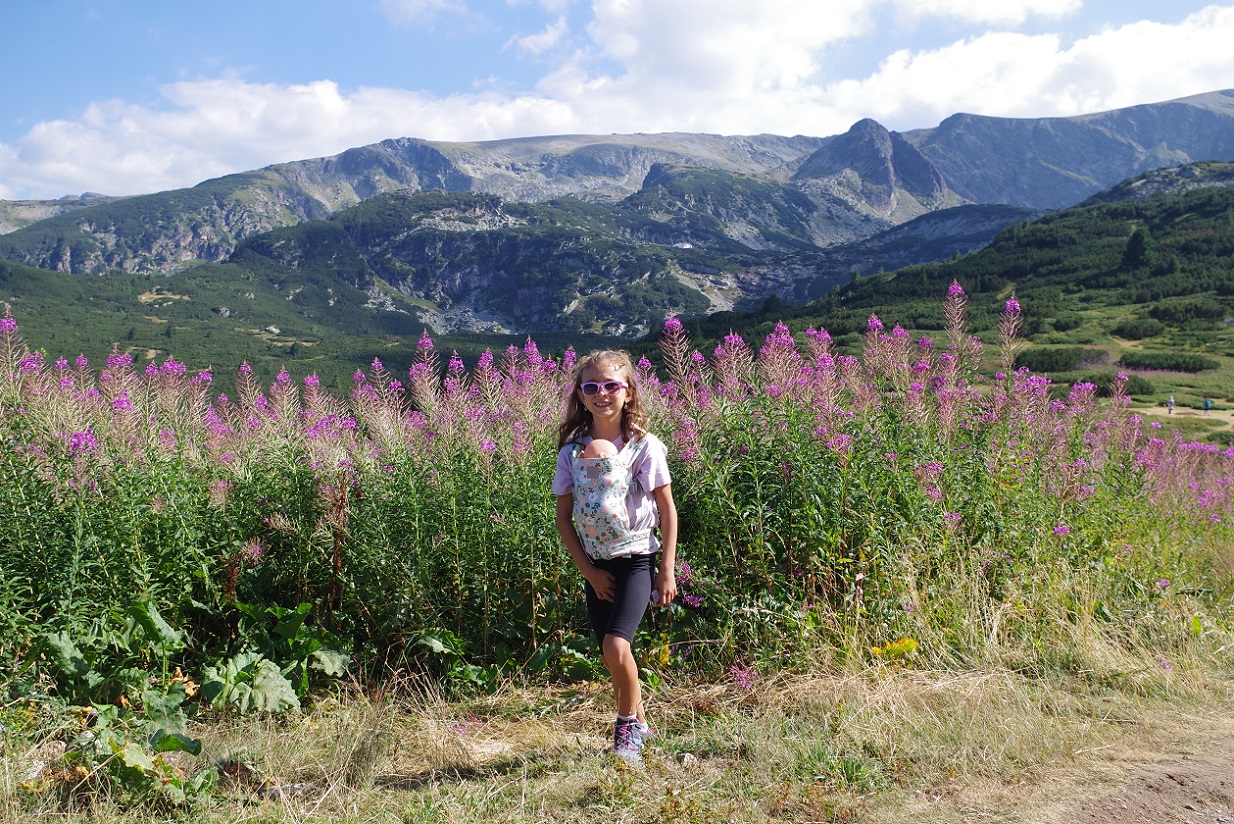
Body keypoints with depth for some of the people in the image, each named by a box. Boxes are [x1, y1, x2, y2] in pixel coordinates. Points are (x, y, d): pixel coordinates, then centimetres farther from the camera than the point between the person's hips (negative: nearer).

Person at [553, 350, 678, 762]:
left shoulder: (644, 446, -7)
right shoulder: (571, 451, 0)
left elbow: (667, 510, -3)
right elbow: (563, 516, 5)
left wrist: (667, 571, -6)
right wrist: (589, 571, -2)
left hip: (636, 560, -4)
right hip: (595, 566, 4)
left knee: (616, 644, -20)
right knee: (611, 655, 9)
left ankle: (627, 726, 4)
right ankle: (639, 724, 32)